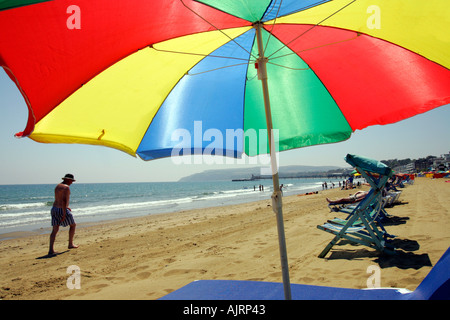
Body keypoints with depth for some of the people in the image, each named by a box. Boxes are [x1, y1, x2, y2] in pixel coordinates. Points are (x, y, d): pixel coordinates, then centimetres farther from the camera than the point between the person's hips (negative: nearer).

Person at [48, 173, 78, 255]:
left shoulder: (57, 186, 15)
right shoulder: (66, 187, -14)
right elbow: (64, 200, -23)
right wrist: (64, 214, -23)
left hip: (54, 209, 8)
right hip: (62, 210, -8)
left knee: (55, 230, 6)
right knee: (73, 225, 13)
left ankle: (51, 250, 0)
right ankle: (70, 244, 22)